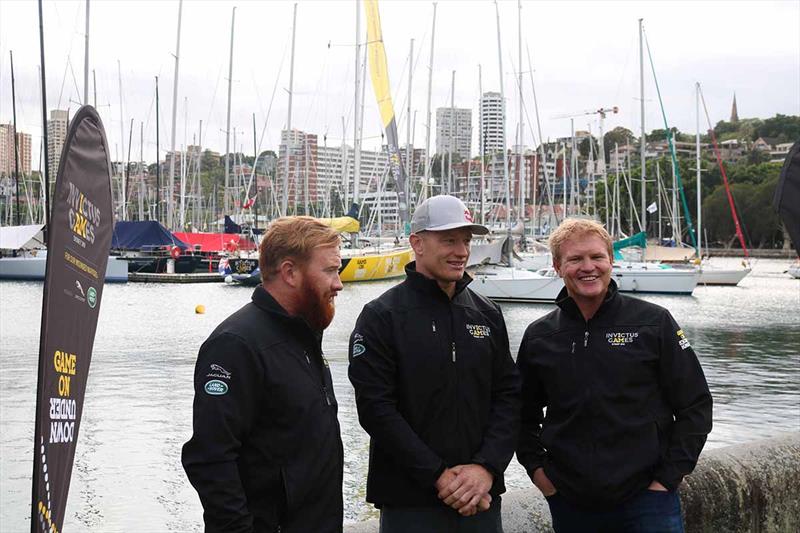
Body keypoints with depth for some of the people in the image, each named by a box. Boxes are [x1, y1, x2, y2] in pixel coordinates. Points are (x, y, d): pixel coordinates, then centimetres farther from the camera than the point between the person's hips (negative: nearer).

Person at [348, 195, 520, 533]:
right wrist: (438, 476, -16)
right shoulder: (382, 316, -6)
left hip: (482, 497, 4)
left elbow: (509, 395, 5)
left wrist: (486, 467, -10)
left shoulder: (487, 314, 8)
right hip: (409, 501, -4)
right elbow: (375, 407, -13)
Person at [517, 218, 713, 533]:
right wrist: (535, 466, 5)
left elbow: (695, 405, -1)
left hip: (646, 498, -2)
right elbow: (524, 413, 18)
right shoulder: (539, 337, 5)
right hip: (570, 502, 3)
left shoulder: (654, 323, -2)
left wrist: (669, 476, -5)